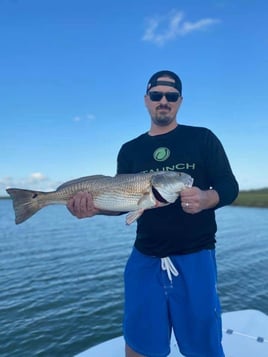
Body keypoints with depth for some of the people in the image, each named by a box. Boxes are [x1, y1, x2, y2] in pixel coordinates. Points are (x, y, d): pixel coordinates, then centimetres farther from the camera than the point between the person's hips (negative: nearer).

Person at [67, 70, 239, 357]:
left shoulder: (202, 138, 2)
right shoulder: (130, 150, 8)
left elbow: (229, 186, -2)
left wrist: (205, 199, -23)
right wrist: (95, 208, -13)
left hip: (195, 256, -2)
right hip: (145, 257, 3)